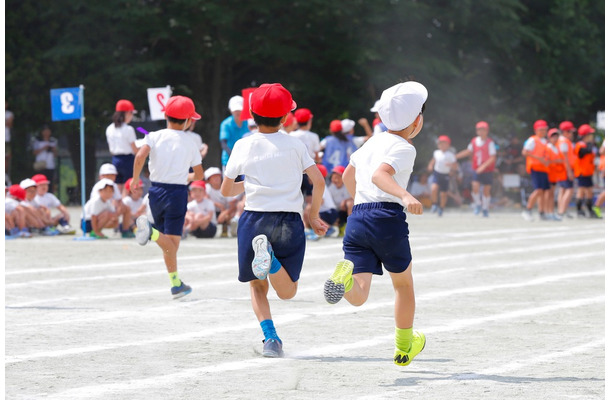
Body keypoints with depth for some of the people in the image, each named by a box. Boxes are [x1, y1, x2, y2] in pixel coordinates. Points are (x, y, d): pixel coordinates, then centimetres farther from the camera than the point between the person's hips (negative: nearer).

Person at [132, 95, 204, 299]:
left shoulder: (154, 137, 2)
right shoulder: (190, 144, 3)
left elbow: (140, 155, -16)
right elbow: (199, 175, 6)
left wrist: (135, 179, -3)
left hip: (156, 190, 3)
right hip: (178, 191, -3)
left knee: (170, 243, 12)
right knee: (172, 240, -7)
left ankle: (176, 283, 14)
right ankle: (152, 232, -38)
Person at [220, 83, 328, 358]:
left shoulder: (243, 146, 4)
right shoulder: (294, 144, 2)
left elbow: (226, 190, 12)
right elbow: (318, 182, -4)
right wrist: (314, 216, 9)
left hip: (253, 219, 1)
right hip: (289, 222, -1)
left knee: (258, 286, 19)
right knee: (287, 292, 8)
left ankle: (270, 337, -5)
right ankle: (270, 258, -25)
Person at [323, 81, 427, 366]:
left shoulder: (373, 142, 21)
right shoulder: (404, 148, -3)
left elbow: (348, 176, 33)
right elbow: (380, 174, -22)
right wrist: (405, 196, -37)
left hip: (356, 217, 5)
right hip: (387, 217, -5)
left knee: (358, 297, -5)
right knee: (403, 284, 20)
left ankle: (345, 276, -40)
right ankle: (404, 347, 32)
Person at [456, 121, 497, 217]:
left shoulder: (490, 143, -11)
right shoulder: (474, 141, 3)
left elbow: (492, 158, -14)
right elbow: (468, 151, 18)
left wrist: (483, 166, -25)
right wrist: (455, 156, 14)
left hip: (487, 170, -3)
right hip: (477, 169, 3)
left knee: (486, 190, 4)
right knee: (475, 187, -14)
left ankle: (485, 208, 20)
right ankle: (478, 205, 6)